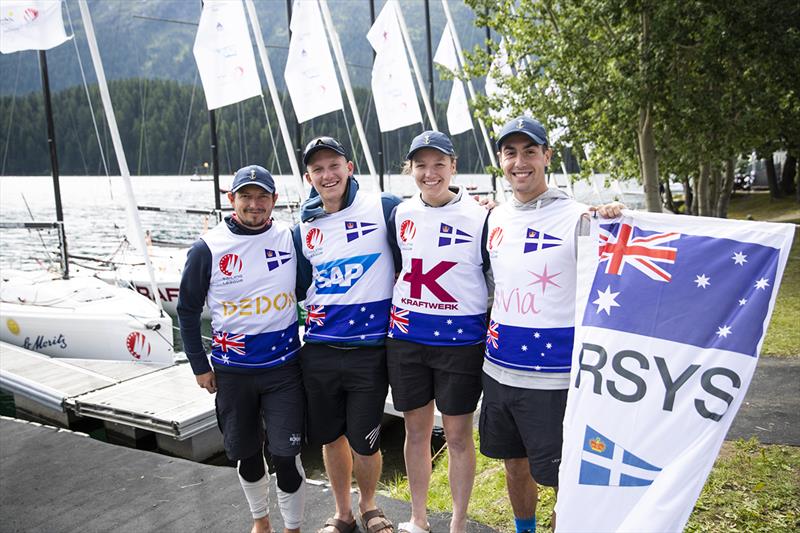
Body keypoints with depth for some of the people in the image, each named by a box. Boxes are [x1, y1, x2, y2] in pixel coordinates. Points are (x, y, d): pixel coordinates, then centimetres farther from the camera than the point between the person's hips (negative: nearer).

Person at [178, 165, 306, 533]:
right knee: (246, 454, 15)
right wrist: (199, 366, 4)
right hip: (232, 372, 1)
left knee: (286, 455, -1)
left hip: (284, 368, -1)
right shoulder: (207, 248, -4)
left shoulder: (291, 238, -3)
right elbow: (188, 310, 5)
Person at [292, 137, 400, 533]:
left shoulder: (384, 209, -6)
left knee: (363, 442, 6)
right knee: (330, 437, 16)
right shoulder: (303, 228, 9)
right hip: (318, 351, 4)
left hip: (370, 351, -4)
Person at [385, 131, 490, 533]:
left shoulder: (478, 217, -7)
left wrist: (493, 331, -3)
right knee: (416, 430, 14)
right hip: (406, 339, 4)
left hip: (460, 341, -3)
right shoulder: (400, 214, 4)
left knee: (458, 434, 7)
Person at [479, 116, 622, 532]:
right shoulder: (495, 218, 7)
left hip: (552, 378, -6)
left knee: (564, 480, 6)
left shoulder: (576, 218, -11)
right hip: (498, 369, 6)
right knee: (515, 465, 22)